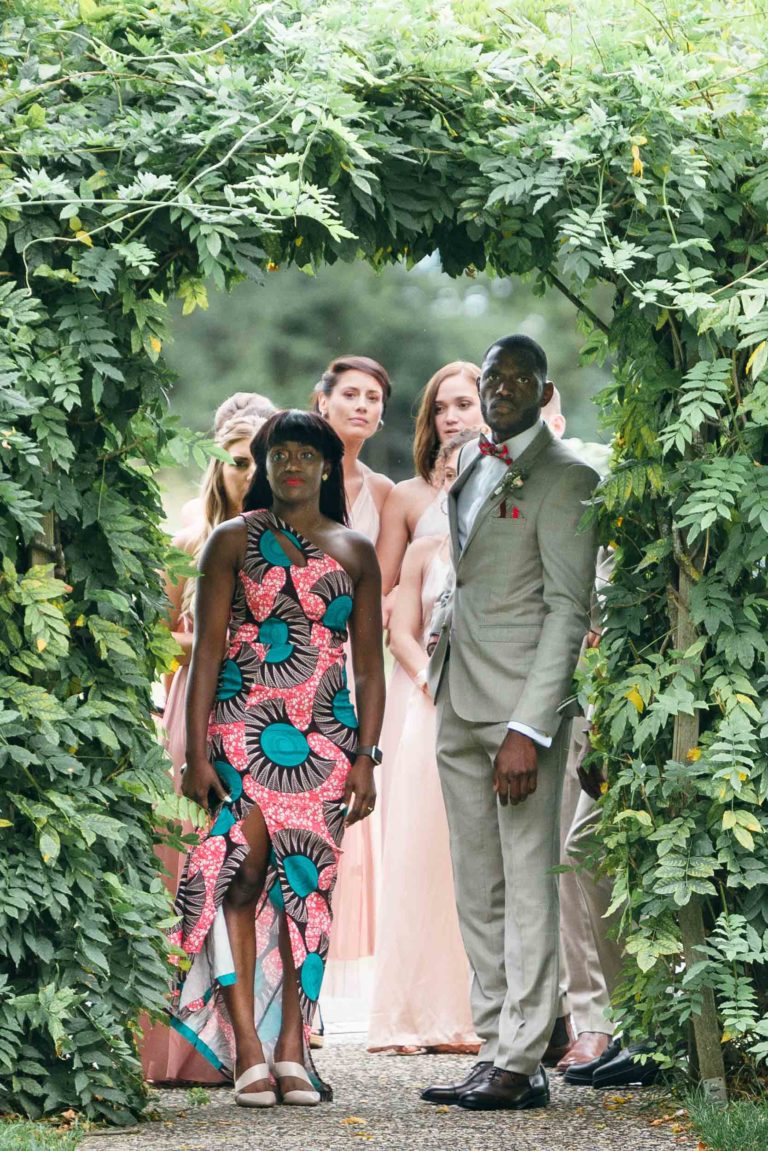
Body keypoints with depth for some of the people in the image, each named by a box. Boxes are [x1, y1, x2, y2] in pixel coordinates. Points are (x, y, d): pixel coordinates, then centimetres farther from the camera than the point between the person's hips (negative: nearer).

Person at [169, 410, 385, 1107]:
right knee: (241, 873, -12)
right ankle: (247, 1048, -12)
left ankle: (291, 1048, 2)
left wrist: (366, 759, 3)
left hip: (324, 736, 2)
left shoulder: (355, 552, 12)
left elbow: (369, 665, 11)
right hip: (242, 730, -2)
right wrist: (196, 753, -6)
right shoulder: (234, 541, 6)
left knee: (305, 886, -1)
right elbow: (206, 651, 1)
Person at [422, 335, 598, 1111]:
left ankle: (521, 1063, -6)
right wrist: (441, 628, 11)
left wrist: (528, 729, -19)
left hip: (520, 699, -8)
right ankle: (494, 1048, 15)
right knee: (477, 892, 9)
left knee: (526, 885, -7)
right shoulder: (468, 465, 18)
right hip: (458, 702, 8)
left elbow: (568, 610, -13)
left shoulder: (564, 478, -7)